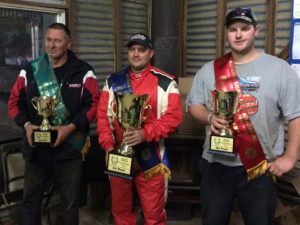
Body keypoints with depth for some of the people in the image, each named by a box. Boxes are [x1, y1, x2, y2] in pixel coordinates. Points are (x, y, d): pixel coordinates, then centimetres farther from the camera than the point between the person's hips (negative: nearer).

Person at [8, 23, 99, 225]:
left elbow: (94, 103, -7)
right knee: (30, 199, 15)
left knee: (70, 202, 12)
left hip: (69, 148, -2)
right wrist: (26, 124, -10)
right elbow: (15, 101, 8)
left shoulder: (83, 72, -3)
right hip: (37, 148, 3)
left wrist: (71, 127, -18)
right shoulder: (30, 70, 5)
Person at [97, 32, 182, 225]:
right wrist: (108, 145, -6)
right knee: (121, 209, 18)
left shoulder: (166, 83, -3)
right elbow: (103, 115, 6)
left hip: (151, 158, -3)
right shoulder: (113, 81, 8)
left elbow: (174, 116, -11)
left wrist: (146, 133, -23)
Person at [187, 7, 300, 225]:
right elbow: (194, 104, 9)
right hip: (215, 164, 3)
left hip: (260, 167, -2)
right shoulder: (209, 70, 4)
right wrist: (209, 117, -12)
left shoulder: (279, 68, -6)